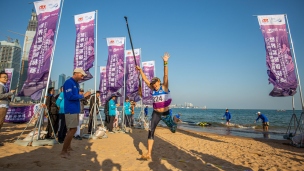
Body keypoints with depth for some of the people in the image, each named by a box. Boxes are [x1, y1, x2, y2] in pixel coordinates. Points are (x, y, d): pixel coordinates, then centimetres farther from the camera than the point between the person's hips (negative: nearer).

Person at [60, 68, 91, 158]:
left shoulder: (76, 84, 13)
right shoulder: (68, 82, -14)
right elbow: (70, 97, -22)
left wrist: (84, 96, -3)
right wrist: (83, 95, -17)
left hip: (75, 110, 9)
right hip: (71, 110, -9)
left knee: (72, 129, 17)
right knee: (73, 130, -7)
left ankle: (68, 147, 31)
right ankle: (63, 151, 3)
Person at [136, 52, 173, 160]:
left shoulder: (165, 87, -10)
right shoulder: (152, 89, 0)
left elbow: (166, 75, -22)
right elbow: (145, 80, 0)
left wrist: (165, 63, -32)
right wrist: (140, 70, -6)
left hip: (165, 113, -2)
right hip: (156, 113, 3)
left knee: (172, 129, 12)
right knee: (151, 131, -6)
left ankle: (173, 124, 51)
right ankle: (149, 154, -1)